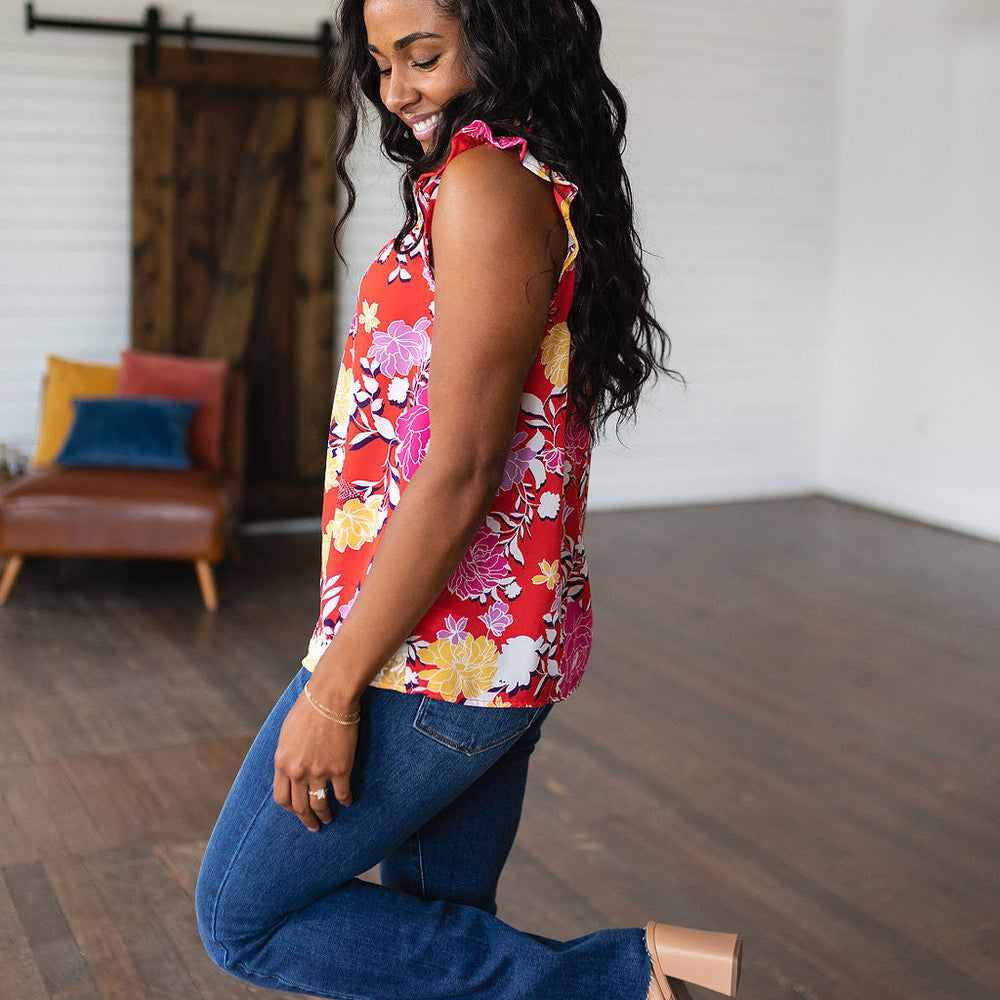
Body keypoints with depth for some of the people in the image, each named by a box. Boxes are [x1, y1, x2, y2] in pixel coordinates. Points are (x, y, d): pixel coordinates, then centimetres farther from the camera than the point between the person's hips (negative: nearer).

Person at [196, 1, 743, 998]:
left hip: (434, 651, -10)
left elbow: (458, 469, -22)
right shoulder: (556, 191, 13)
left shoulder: (489, 185, -16)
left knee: (244, 916, 6)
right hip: (517, 638, 10)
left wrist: (333, 687, -18)